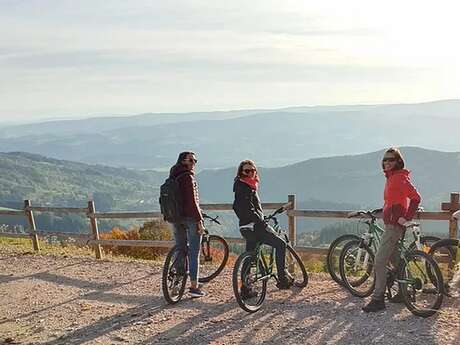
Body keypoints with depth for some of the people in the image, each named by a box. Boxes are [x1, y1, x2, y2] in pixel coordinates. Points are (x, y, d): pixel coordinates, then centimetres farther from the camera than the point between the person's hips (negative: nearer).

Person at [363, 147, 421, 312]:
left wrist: (406, 217, -20)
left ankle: (378, 300, -8)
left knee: (379, 262, -11)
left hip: (395, 225, -11)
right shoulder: (391, 178, 17)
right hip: (391, 224, 11)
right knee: (394, 259, 19)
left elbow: (416, 198, -19)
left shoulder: (400, 177, -13)